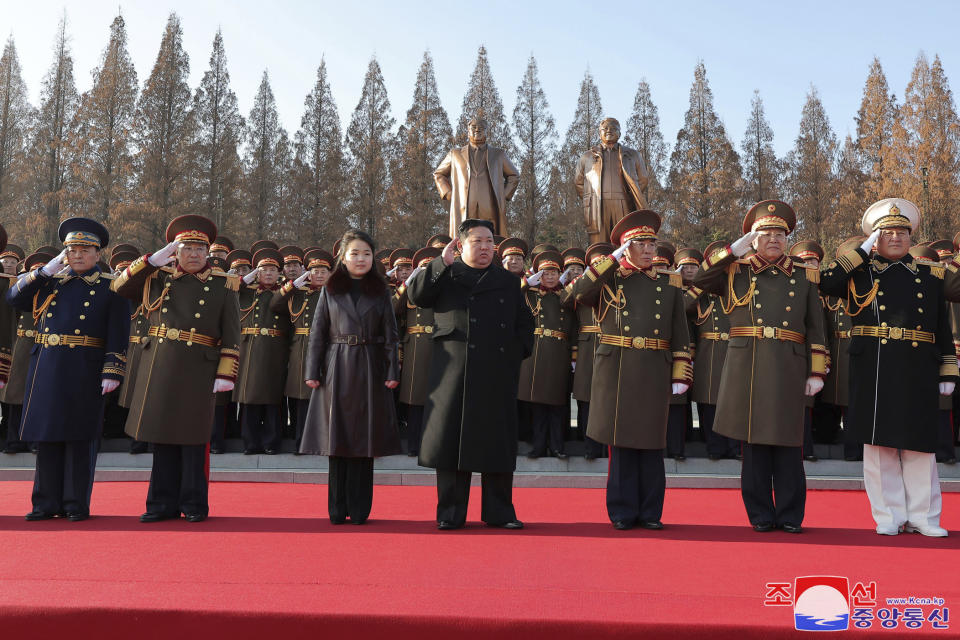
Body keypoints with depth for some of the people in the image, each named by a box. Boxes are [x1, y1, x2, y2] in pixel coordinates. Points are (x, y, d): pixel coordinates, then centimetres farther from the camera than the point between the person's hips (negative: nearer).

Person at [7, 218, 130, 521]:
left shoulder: (110, 286, 1)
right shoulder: (50, 280, 15)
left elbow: (118, 334, -5)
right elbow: (14, 297, 7)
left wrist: (112, 372, -13)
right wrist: (45, 270, 0)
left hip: (85, 371, -4)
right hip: (47, 369, 4)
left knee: (80, 438, 1)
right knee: (47, 435, 9)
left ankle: (77, 504, 11)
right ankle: (47, 503, 19)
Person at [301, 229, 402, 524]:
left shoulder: (380, 290, 7)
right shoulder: (330, 289, 7)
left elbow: (390, 334, 5)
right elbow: (317, 333, 5)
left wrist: (392, 371, -3)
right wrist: (312, 372, -2)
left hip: (369, 371, 0)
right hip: (337, 370, 0)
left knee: (364, 439, 2)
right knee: (337, 439, 3)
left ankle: (359, 509, 10)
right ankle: (337, 509, 11)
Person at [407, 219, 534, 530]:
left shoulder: (508, 282, 18)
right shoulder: (446, 276, 11)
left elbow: (524, 322, 20)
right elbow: (416, 294, -5)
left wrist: (518, 352, 5)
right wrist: (442, 262, -9)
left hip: (498, 375, 2)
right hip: (454, 372, -2)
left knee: (498, 440, 4)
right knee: (452, 438, -1)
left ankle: (499, 511, 14)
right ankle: (450, 512, 8)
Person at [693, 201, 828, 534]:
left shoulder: (804, 276, 13)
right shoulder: (737, 272, 11)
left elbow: (815, 330, 11)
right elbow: (700, 279, -5)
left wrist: (816, 373, 4)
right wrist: (735, 249, -6)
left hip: (788, 369, 1)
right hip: (747, 367, 0)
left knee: (788, 442, 3)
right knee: (754, 441, 4)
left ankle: (790, 515, 14)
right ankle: (761, 515, 14)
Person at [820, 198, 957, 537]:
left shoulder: (930, 275, 14)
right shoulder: (859, 273, 8)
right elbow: (825, 283, -13)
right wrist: (863, 250, -5)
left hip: (919, 372, 2)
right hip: (874, 370, -1)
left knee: (918, 442, 5)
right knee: (879, 442, 2)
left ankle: (922, 517, 16)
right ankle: (889, 517, 13)